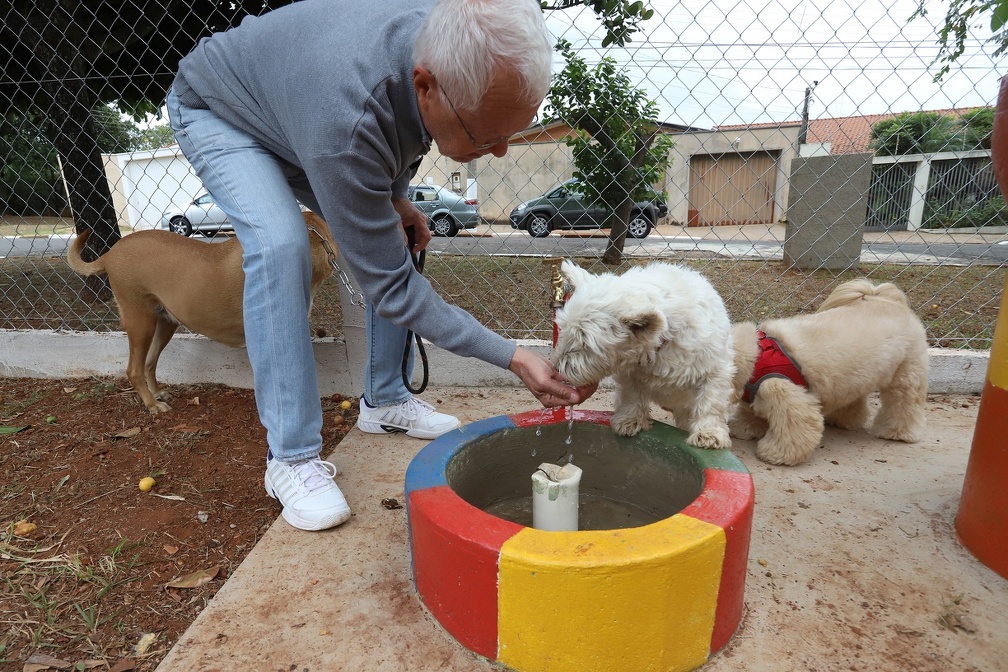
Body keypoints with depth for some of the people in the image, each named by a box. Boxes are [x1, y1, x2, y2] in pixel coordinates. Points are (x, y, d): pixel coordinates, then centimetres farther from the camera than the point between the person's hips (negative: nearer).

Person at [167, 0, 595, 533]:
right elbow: (389, 284, -38)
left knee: (389, 240, -6)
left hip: (293, 94, 7)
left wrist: (394, 195, -7)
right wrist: (513, 358, -39)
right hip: (217, 110, -6)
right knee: (280, 246, -32)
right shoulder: (345, 124, -46)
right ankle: (291, 456, -18)